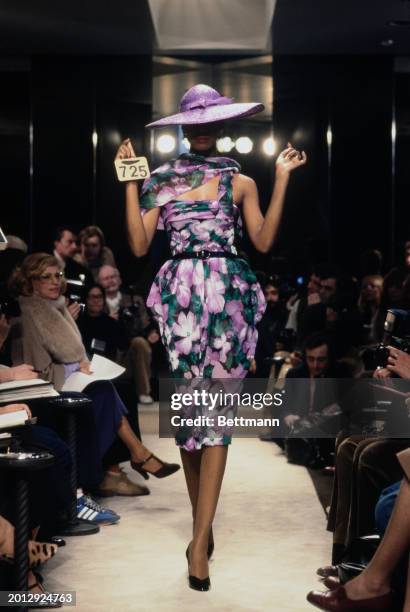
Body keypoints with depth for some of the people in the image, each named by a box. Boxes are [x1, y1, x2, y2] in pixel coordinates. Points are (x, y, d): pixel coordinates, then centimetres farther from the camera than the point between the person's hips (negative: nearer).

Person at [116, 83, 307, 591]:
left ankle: (200, 538, -11)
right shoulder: (159, 181, 12)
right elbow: (139, 245, 4)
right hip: (181, 293, 1)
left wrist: (282, 179, 2)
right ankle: (202, 525, 15)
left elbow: (263, 241, 3)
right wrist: (129, 182, 2)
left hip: (229, 292, -1)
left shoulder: (241, 182, 12)